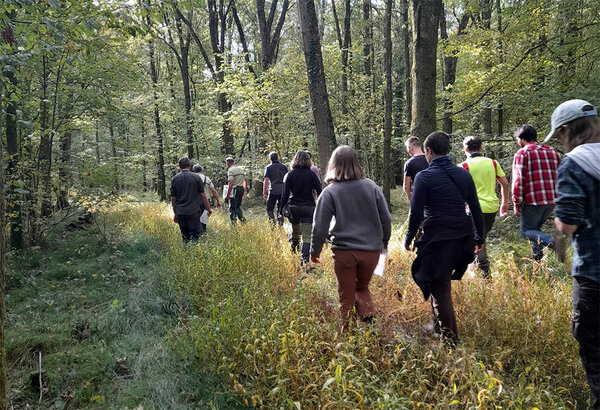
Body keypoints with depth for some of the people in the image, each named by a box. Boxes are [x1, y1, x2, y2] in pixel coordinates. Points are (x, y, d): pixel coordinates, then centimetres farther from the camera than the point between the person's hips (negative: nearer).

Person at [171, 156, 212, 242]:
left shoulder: (174, 179, 5)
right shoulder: (196, 177, -2)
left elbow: (173, 198, 9)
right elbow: (203, 195, 0)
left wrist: (175, 213, 19)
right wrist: (208, 209, 10)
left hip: (180, 212, 3)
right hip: (194, 211, -3)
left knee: (185, 236, 12)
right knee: (195, 235, -1)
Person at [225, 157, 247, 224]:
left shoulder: (231, 170, -11)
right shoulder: (240, 169, 15)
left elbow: (230, 184, -19)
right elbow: (245, 181, 20)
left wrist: (227, 195, -19)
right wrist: (244, 192, 26)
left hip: (235, 190, -8)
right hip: (241, 189, 8)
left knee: (232, 208, 0)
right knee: (238, 206, 19)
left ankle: (233, 222, 1)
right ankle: (242, 219, 7)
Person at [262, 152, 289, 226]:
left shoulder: (268, 167, 2)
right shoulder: (284, 167, 10)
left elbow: (266, 181, -5)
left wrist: (264, 193, -4)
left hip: (273, 191, -3)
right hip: (283, 191, 3)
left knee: (270, 209, 7)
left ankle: (272, 223, -10)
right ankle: (280, 225, 5)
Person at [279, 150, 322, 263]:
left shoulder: (290, 174, 0)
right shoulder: (311, 174, -1)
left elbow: (285, 194, -2)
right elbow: (319, 191, -5)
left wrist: (281, 210, 3)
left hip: (294, 207, 1)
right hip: (308, 207, -1)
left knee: (295, 232, 19)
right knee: (306, 236, -1)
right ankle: (304, 260, -9)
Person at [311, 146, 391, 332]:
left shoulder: (329, 192, -7)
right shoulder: (371, 186, 0)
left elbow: (320, 228, -7)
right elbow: (386, 219, 3)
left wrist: (315, 251, 8)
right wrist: (383, 242, 20)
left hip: (344, 251, -2)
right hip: (371, 250, 3)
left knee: (346, 296, 13)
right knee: (362, 288, 23)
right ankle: (368, 315, -1)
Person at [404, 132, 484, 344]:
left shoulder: (424, 177, -9)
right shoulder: (463, 174, 6)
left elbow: (416, 213, -10)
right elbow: (476, 209, 8)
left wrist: (409, 238, 4)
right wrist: (480, 238, 16)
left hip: (437, 239, -6)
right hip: (462, 238, 6)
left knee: (440, 290, 3)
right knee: (442, 283, 24)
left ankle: (451, 340, 9)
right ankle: (439, 326, 35)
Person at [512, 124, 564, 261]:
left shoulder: (522, 153, -6)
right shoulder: (552, 151, 14)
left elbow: (518, 180, -13)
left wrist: (517, 203, -7)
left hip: (533, 200, -7)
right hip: (552, 199, 7)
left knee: (526, 230, 3)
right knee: (536, 227, 23)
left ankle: (553, 242, -22)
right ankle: (537, 258, 22)